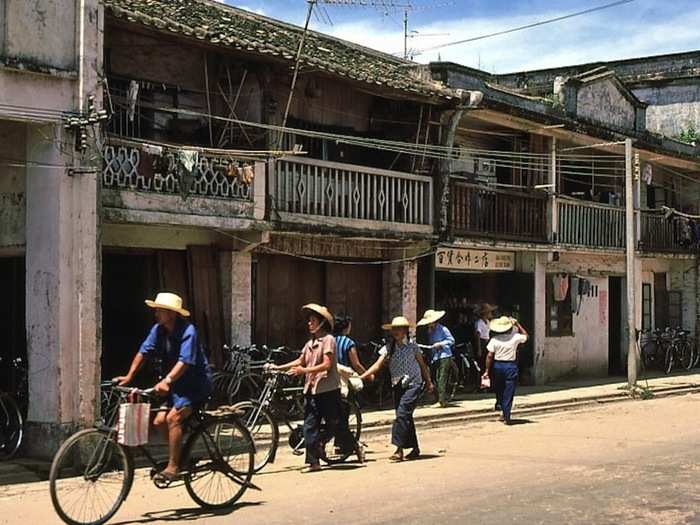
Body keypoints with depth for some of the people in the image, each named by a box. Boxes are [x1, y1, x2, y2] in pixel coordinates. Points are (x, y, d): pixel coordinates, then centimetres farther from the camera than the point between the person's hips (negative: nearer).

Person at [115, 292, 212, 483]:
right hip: (177, 385, 8)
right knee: (159, 421, -4)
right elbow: (143, 352, -1)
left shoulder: (187, 331, -22)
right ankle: (183, 456, 15)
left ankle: (173, 467, -16)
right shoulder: (158, 330, -1)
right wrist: (129, 376, -10)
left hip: (196, 383, -8)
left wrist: (167, 381, -45)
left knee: (173, 418, -23)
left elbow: (184, 362, -33)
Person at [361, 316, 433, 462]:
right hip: (398, 385, 4)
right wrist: (362, 376, -19)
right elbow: (378, 365, -6)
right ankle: (415, 448, 20)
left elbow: (422, 365, 10)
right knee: (405, 417, 7)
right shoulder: (389, 348, 3)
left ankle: (399, 449, -21)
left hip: (413, 384, -4)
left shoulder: (412, 346, -1)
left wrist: (429, 382, 17)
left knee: (402, 413, -18)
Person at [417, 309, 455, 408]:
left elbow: (451, 340, -7)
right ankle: (444, 399, 13)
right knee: (437, 379, 6)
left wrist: (440, 344, -15)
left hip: (445, 356, -8)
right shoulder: (430, 331, 15)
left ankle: (441, 401, -14)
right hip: (436, 358, 8)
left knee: (442, 379, -12)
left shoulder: (442, 329, -7)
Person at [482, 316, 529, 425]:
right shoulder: (515, 337, -8)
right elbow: (525, 335, 14)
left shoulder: (494, 339, -6)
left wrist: (487, 370, -1)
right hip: (511, 366, -1)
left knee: (499, 391, 17)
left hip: (498, 366, 1)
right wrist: (517, 324, 16)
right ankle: (506, 416, -1)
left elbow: (490, 356, -7)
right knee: (508, 393, 2)